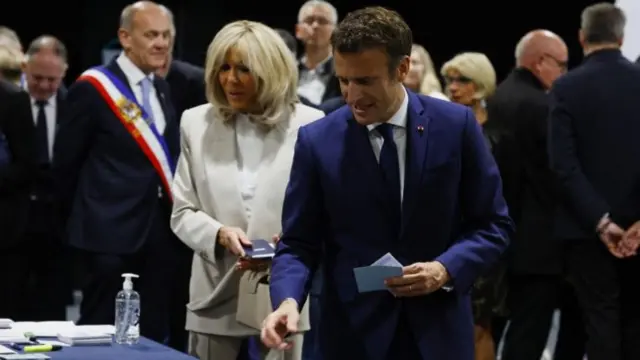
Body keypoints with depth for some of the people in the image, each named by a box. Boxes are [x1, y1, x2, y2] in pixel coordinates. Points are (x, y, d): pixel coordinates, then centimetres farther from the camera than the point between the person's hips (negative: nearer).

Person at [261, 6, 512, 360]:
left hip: (438, 331, 1)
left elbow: (493, 224, 4)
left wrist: (446, 269, -14)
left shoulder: (455, 125, -2)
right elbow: (298, 244, -1)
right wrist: (288, 300, -21)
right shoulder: (317, 141, -3)